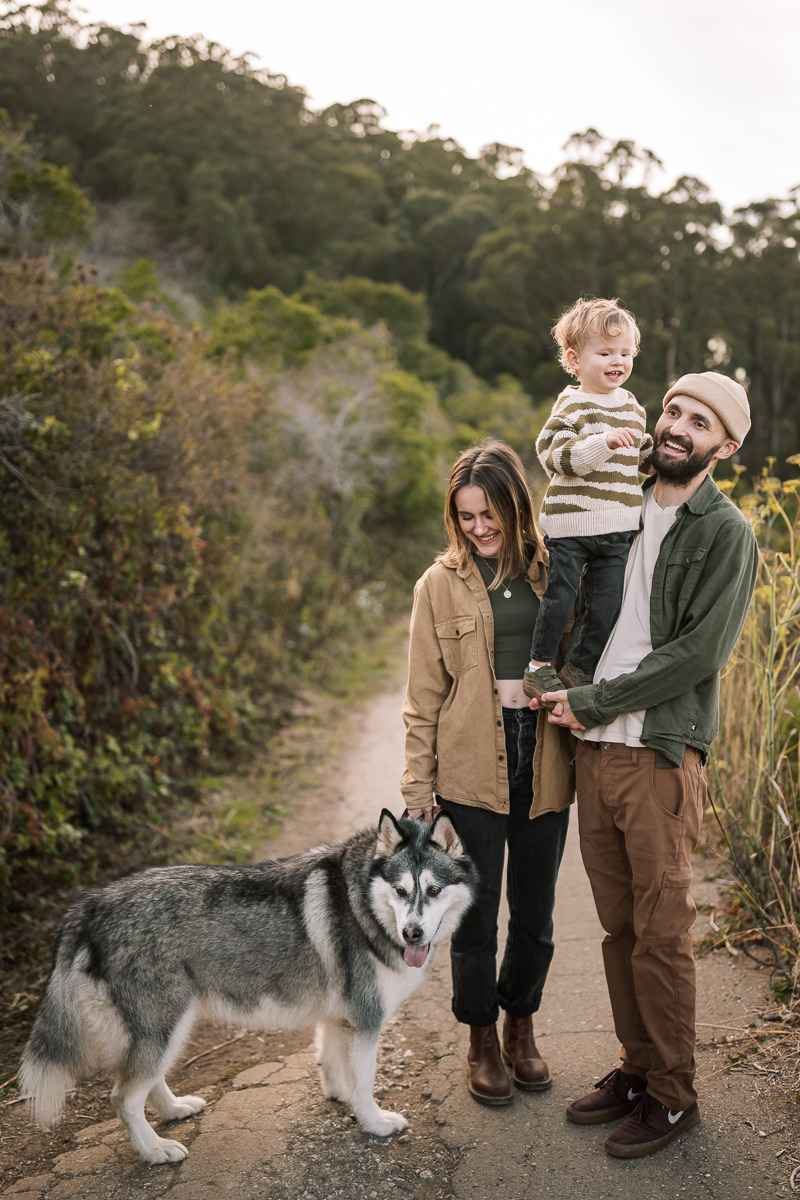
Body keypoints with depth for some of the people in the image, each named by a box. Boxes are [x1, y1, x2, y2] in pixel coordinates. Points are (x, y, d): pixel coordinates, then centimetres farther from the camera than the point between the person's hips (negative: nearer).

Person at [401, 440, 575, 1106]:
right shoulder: (441, 584, 1)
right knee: (476, 912, 7)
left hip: (543, 758, 2)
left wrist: (585, 751, 2)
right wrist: (417, 785, -2)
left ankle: (522, 1026, 36)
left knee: (536, 910, 12)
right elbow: (424, 695, 1)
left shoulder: (552, 572, 5)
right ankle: (482, 1039, 29)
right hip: (471, 763, -2)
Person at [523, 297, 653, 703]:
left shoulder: (631, 406, 14)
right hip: (570, 523, -6)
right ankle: (539, 668, 17)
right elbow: (556, 456, -20)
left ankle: (580, 669, 22)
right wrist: (604, 442, -29)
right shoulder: (572, 405, -7)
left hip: (617, 529, 6)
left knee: (608, 603, 5)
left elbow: (645, 455, 28)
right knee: (560, 597, -1)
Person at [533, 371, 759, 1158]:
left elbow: (699, 652, -14)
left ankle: (672, 1096, 19)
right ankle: (635, 1069, 28)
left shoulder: (725, 533, -6)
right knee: (618, 927, 13)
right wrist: (571, 693, 8)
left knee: (662, 933, 2)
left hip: (660, 754, -6)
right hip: (592, 748, 6)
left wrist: (596, 702, -11)